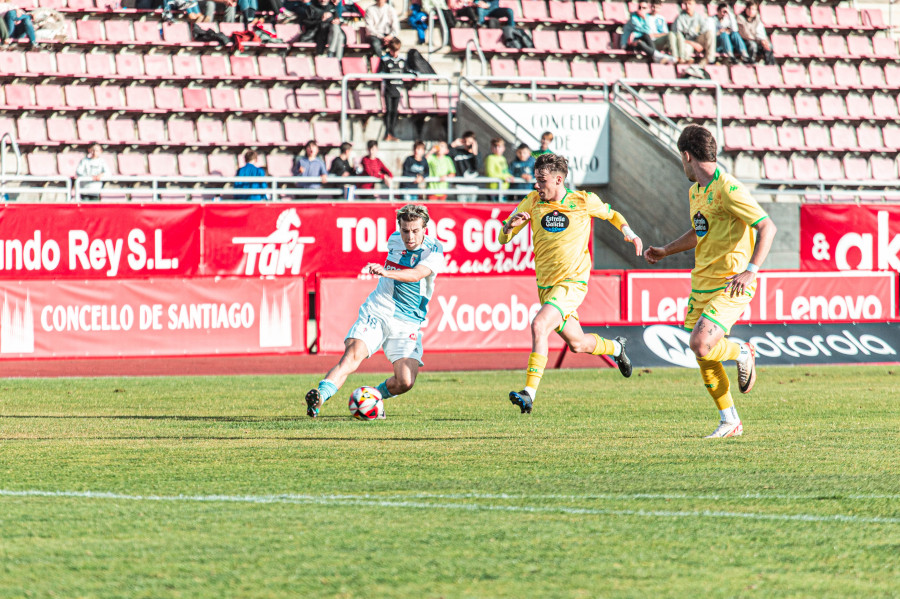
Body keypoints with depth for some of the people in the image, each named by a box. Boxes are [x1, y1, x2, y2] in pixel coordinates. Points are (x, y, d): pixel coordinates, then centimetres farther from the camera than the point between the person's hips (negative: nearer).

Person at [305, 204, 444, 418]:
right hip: (376, 313, 2)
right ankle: (320, 397, -41)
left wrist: (385, 272, -45)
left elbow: (416, 274, -31)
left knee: (405, 382, -17)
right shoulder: (394, 240, 5)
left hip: (407, 324, -2)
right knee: (353, 354, -26)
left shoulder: (434, 251, -10)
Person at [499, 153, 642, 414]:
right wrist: (511, 224, -20)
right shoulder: (532, 202, 2)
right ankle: (615, 348, 48)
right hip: (545, 284, 5)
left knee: (539, 325, -27)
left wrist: (630, 234, 2)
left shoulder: (583, 201, -5)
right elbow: (503, 238, 3)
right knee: (577, 344, 15)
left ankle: (530, 392, -29)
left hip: (573, 282, -5)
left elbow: (610, 213, 17)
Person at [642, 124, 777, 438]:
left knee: (701, 344, -23)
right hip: (702, 282, 9)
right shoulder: (695, 191, 14)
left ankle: (743, 354, 8)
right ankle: (729, 421, 16)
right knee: (703, 356, 4)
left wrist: (751, 271, -29)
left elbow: (767, 227, -20)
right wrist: (664, 251, 28)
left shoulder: (727, 189, -16)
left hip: (730, 284, -9)